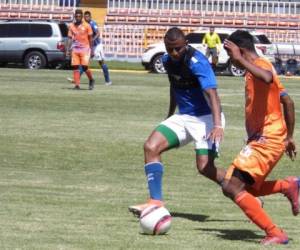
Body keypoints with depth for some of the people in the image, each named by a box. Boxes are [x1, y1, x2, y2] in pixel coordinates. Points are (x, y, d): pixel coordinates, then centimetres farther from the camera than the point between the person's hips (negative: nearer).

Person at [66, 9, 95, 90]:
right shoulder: (71, 26, 7)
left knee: (84, 66, -11)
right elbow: (70, 39, 10)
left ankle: (91, 80, 14)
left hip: (85, 49, -3)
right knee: (75, 66, -4)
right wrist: (68, 50, 3)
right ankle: (77, 85, 0)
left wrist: (91, 50, 0)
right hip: (75, 49, 3)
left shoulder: (86, 26, -1)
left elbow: (90, 39, 2)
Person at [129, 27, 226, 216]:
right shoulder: (168, 61, 2)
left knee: (205, 167, -19)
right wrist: (170, 116, 30)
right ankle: (156, 202, -8)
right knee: (151, 147, -10)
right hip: (183, 117, 7)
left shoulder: (197, 62, -22)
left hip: (206, 117, -7)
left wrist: (217, 125, -47)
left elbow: (212, 94, -34)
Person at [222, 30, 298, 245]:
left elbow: (267, 78, -41)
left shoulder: (261, 65, -13)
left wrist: (241, 60, -37)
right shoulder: (258, 69, 18)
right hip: (267, 138, 11)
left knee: (232, 187, -17)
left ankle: (275, 234, -18)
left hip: (266, 139, -11)